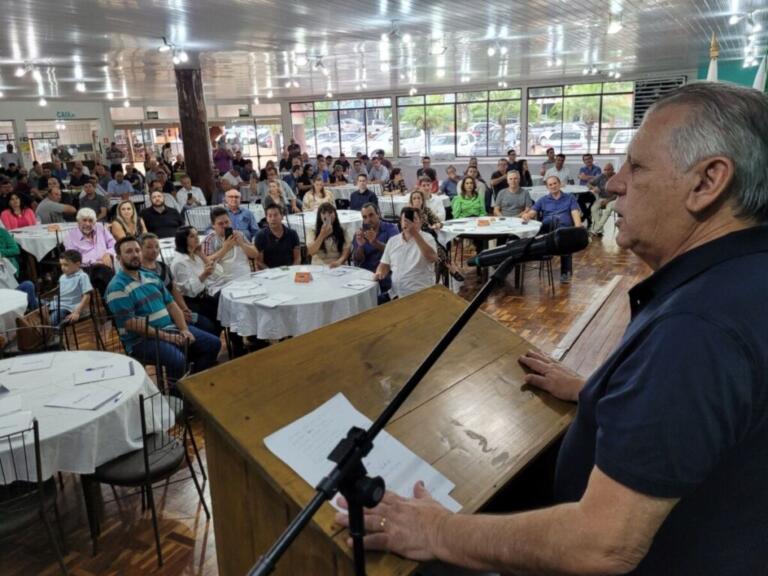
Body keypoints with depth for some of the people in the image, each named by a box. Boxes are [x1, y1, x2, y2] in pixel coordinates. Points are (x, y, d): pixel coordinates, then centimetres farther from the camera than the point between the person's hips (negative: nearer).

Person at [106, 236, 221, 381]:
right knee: (177, 359, -34)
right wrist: (167, 337, -19)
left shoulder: (151, 276, 14)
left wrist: (184, 329, -4)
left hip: (170, 329, 8)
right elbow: (131, 324, -17)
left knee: (213, 343, -3)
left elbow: (171, 304, 13)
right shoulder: (117, 287, -10)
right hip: (141, 339, -7)